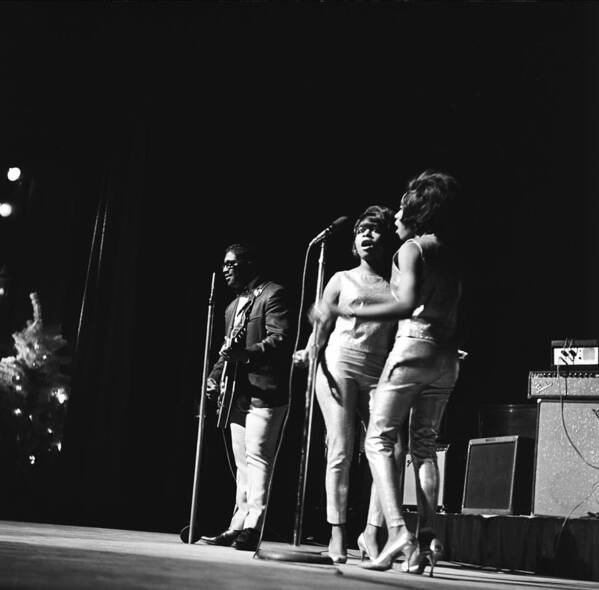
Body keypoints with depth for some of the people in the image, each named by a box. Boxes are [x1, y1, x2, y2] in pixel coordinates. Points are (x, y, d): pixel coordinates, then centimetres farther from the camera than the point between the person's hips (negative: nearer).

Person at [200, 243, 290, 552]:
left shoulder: (272, 294, -4)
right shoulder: (232, 306, 24)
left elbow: (280, 339, -16)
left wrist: (246, 352, -27)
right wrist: (215, 376, 13)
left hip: (264, 392, -9)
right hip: (238, 394, 9)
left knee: (257, 458, -11)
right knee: (242, 463, 9)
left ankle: (252, 527, -11)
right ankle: (238, 526, 12)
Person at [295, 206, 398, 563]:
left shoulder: (394, 287, 15)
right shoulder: (342, 279, 14)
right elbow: (322, 325, 9)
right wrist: (309, 352, -8)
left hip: (378, 373, 2)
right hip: (338, 365, -1)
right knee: (340, 451, -6)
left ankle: (371, 533, 2)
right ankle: (337, 534, 0)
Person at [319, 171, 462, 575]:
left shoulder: (412, 248, -6)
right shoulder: (450, 254, 16)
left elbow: (407, 304, -21)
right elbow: (452, 312, 16)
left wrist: (346, 312, -20)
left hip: (414, 346, -7)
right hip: (447, 355, 7)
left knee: (379, 439, -1)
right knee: (425, 445, 11)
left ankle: (398, 530, -14)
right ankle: (427, 537, 4)